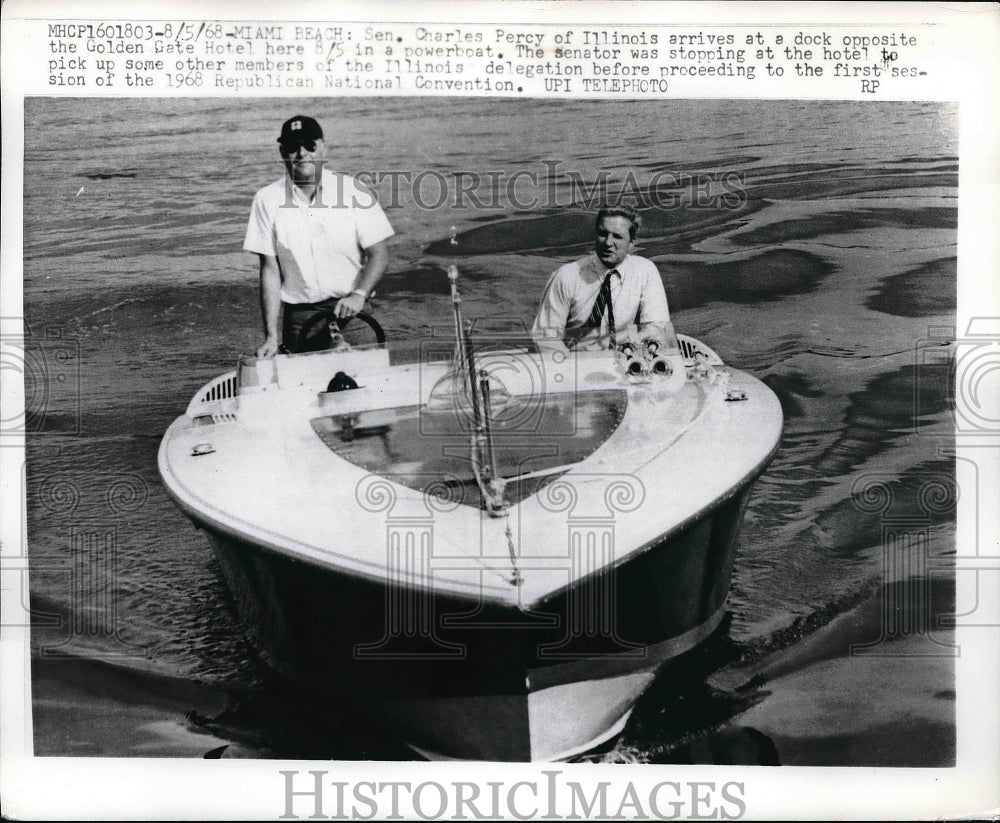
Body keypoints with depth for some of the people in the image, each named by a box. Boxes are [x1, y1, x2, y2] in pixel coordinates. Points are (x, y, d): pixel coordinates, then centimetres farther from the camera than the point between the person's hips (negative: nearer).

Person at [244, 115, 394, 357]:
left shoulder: (354, 191, 0)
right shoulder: (267, 200, 3)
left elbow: (379, 254, 1)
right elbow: (270, 270, 1)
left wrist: (359, 295, -18)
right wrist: (271, 336, -5)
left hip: (352, 309, 0)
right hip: (299, 317, 1)